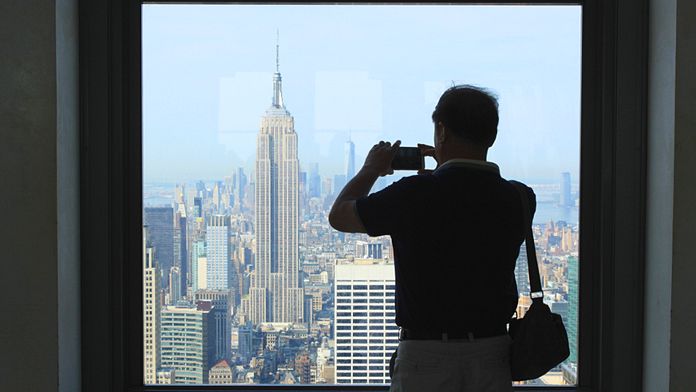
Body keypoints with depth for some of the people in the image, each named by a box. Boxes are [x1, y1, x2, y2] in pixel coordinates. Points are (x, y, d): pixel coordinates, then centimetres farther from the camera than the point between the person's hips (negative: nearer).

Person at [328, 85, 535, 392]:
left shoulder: (415, 195, -14)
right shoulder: (519, 199, -5)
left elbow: (339, 216, 3)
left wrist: (370, 170, 19)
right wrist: (448, 170, 26)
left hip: (425, 355, -3)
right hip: (493, 355, 3)